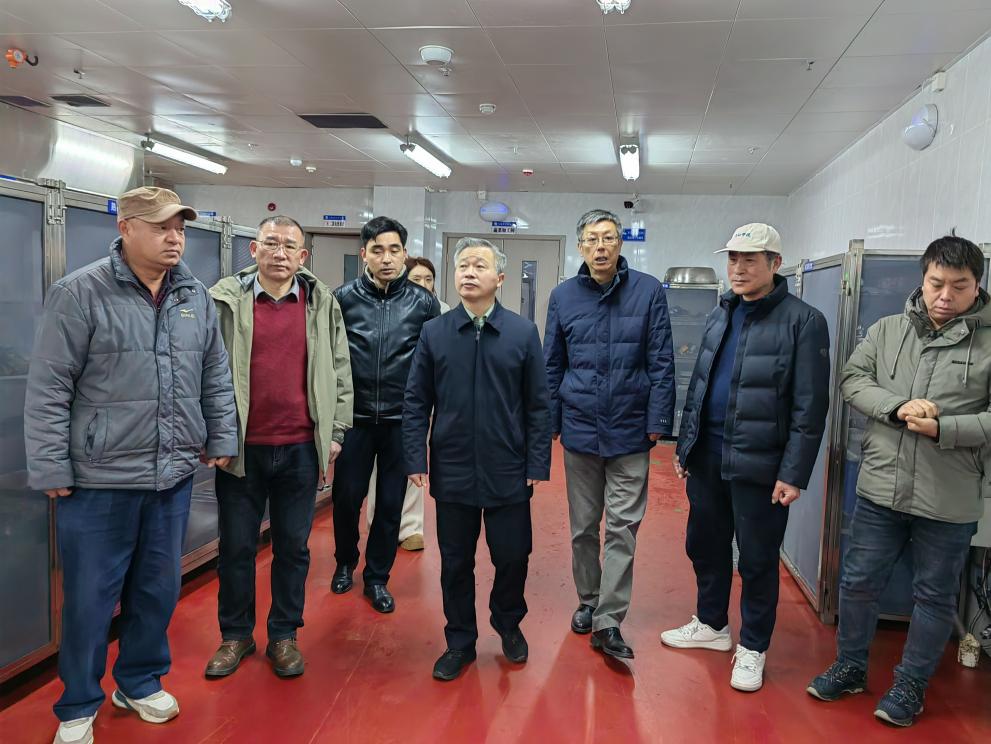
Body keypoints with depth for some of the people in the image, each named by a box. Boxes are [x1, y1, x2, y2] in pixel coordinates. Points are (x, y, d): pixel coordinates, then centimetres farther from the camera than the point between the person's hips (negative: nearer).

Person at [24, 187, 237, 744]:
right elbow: (48, 389, -8)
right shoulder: (81, 293, -9)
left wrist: (222, 439, 11)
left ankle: (140, 684, 39)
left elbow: (216, 378, 13)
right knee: (90, 599, 9)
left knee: (159, 590, 17)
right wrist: (51, 468, -9)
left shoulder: (197, 297, 6)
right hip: (99, 480, -4)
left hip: (174, 477, 5)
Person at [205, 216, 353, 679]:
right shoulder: (225, 300, -1)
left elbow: (339, 372, 6)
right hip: (241, 447, 0)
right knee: (237, 545, 11)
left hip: (301, 448, 1)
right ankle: (235, 635, 30)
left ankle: (284, 635, 28)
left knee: (293, 545, 11)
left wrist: (335, 434, 3)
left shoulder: (323, 303, 3)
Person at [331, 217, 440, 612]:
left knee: (391, 503, 9)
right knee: (347, 496, 10)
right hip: (354, 416, 0)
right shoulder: (344, 297, -3)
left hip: (402, 420, 0)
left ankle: (377, 577, 28)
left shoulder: (423, 302, -2)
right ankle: (345, 562, 38)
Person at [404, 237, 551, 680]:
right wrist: (416, 458, -3)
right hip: (451, 472, 1)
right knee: (456, 562, 12)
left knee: (513, 556, 10)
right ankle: (460, 642, 31)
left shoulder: (523, 333, -2)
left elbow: (538, 405, 0)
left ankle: (509, 625, 39)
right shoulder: (434, 333, 1)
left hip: (508, 473, -1)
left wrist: (538, 464, -3)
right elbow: (416, 402, 3)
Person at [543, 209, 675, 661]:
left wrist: (658, 421, -8)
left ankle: (608, 621, 9)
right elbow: (552, 365, 7)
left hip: (630, 432, -2)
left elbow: (661, 363, -4)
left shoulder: (648, 291, -5)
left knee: (623, 528, 0)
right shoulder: (563, 297, 2)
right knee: (583, 526, 14)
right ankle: (588, 601, 32)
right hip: (580, 429, 2)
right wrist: (548, 422, 5)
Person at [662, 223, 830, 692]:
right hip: (707, 456, 6)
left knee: (757, 559, 7)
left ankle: (752, 648, 26)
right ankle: (711, 624, 39)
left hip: (758, 464, -6)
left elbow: (809, 407, -12)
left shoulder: (802, 321, -9)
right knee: (704, 544, 18)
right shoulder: (721, 314, 11)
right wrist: (684, 445, 14)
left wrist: (794, 474, -14)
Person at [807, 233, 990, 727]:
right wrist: (897, 407, -16)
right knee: (859, 582, 12)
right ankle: (850, 667, 33)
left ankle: (911, 684, 32)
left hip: (950, 501, -2)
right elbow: (852, 379, 0)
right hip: (880, 488, 2)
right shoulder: (887, 330, 4)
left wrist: (943, 429, -20)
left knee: (934, 595, 13)